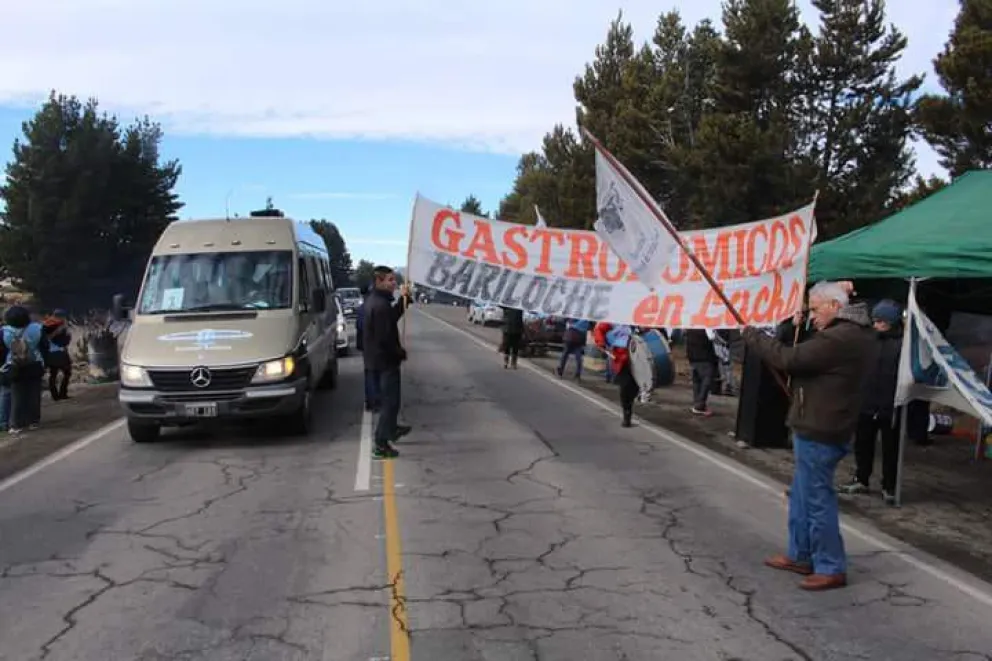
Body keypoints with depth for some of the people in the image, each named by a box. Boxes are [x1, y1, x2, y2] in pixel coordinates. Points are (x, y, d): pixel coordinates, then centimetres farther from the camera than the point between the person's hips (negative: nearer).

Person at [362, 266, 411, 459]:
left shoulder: (373, 300, 9)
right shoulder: (381, 304, -23)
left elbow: (391, 318, 16)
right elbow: (385, 337, -26)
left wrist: (404, 298, 11)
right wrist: (400, 352, -12)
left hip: (374, 359, 10)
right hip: (385, 359, -10)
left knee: (386, 398, 25)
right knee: (390, 401, -4)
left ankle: (391, 428, 43)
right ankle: (381, 445, -3)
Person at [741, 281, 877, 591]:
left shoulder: (839, 338, -24)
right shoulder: (858, 334, 12)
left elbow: (789, 359, -22)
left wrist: (752, 335, -12)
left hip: (818, 432, -11)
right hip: (823, 427, 11)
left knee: (817, 499, -1)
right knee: (802, 494, 19)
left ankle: (831, 568, 10)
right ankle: (799, 555, 30)